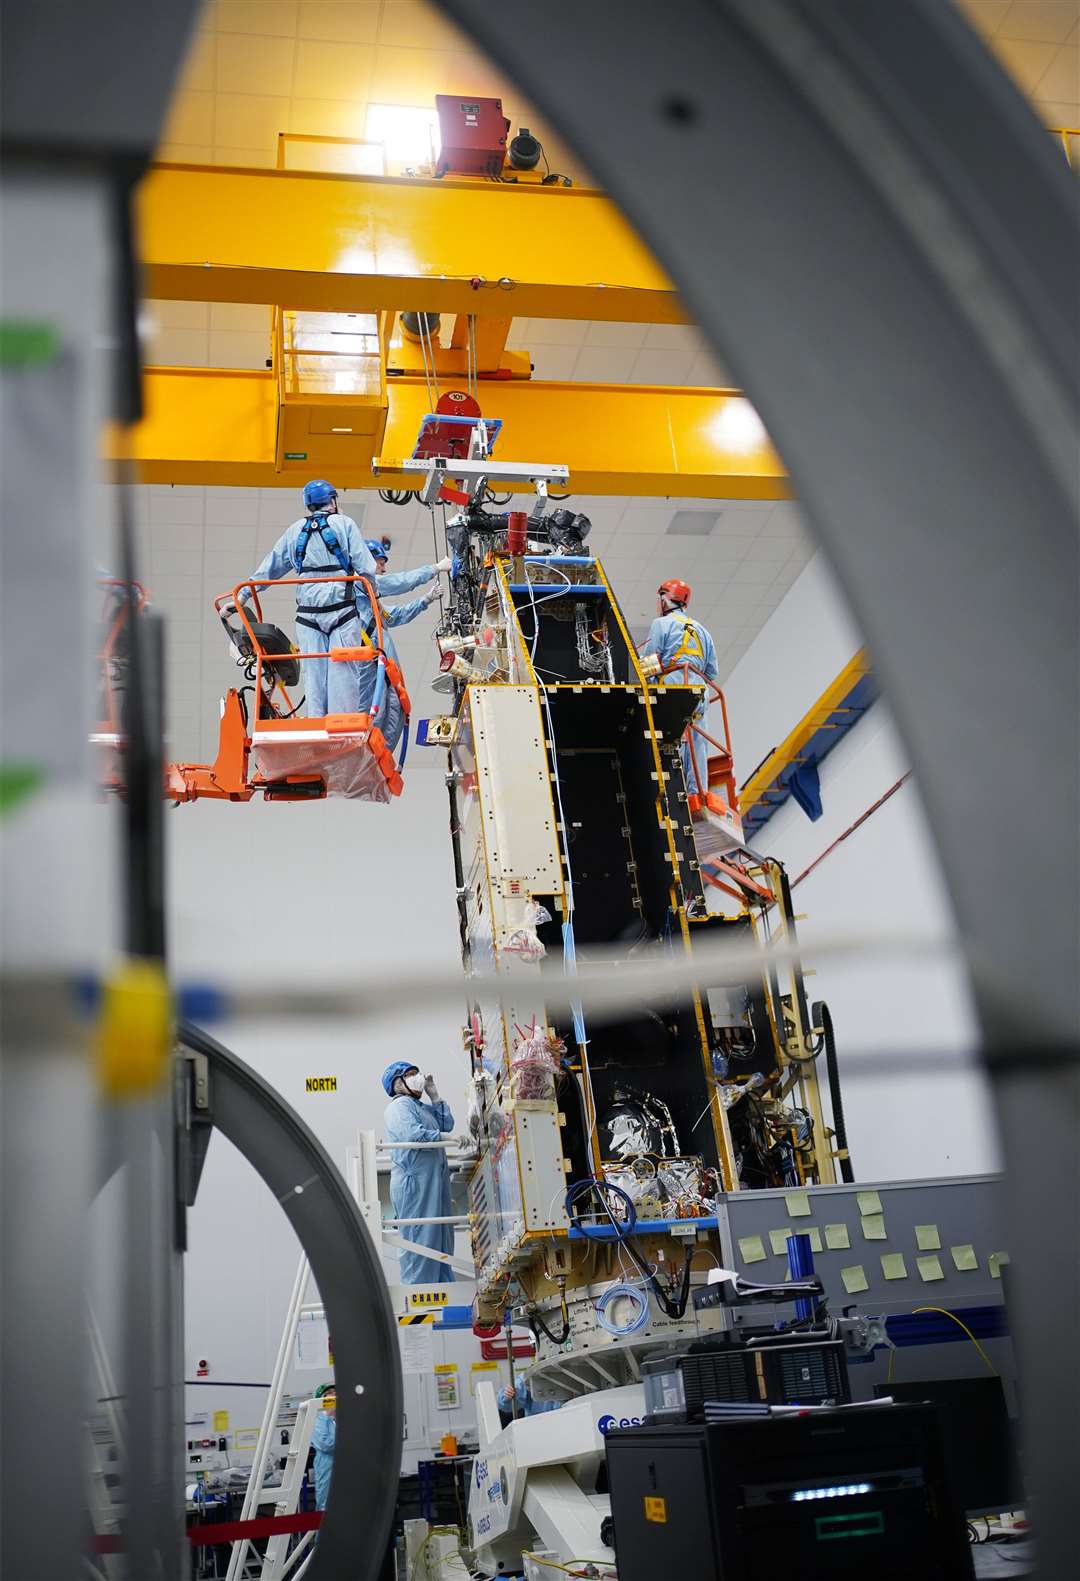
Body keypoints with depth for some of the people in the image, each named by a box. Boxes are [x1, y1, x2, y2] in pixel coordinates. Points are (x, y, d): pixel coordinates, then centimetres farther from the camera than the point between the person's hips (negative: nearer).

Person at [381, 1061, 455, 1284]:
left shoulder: (421, 1106, 22)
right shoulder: (399, 1105, -8)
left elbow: (446, 1123, 14)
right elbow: (413, 1134, -24)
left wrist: (433, 1094, 12)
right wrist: (445, 1137, -21)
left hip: (435, 1181, 10)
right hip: (415, 1182, -10)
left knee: (441, 1238, 13)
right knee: (419, 1240, -8)